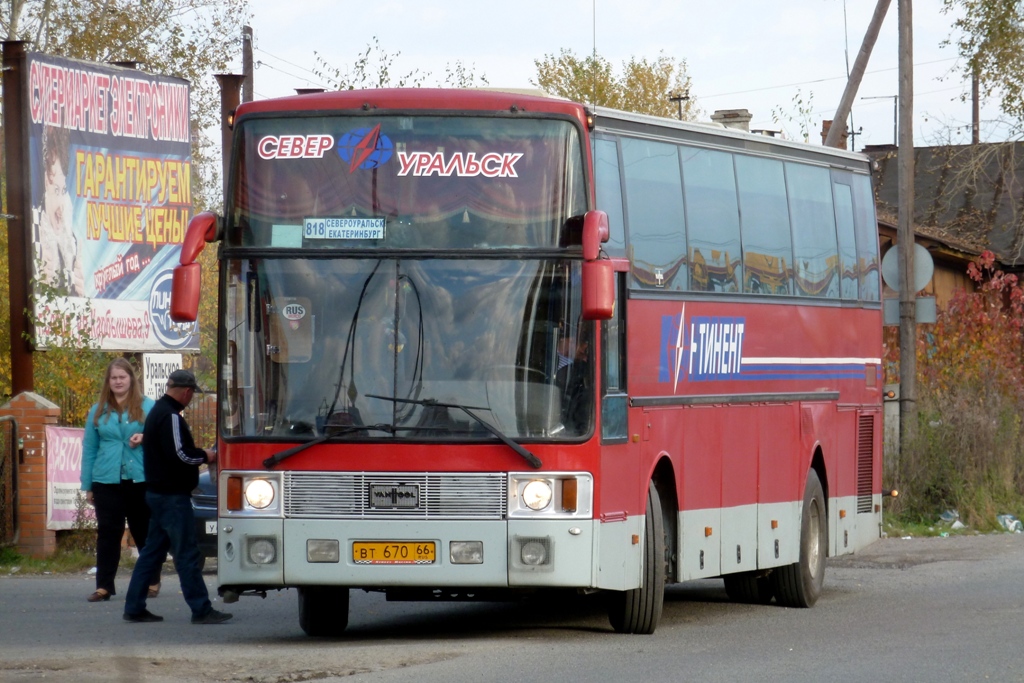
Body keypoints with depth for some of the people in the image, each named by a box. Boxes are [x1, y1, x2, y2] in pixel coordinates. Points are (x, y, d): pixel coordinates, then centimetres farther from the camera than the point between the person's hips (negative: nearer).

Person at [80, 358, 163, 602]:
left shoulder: (148, 407, 6)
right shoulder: (98, 411, 11)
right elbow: (89, 449, 13)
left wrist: (145, 438, -14)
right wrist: (87, 486, 9)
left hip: (141, 481, -1)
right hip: (107, 481, 1)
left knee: (145, 532, 6)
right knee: (107, 533, -3)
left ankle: (152, 582, 17)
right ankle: (104, 585, -1)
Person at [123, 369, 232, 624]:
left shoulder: (158, 412, 17)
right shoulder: (170, 417, -16)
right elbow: (179, 454, -23)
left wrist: (199, 454, 10)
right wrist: (204, 456, -7)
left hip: (157, 492, 10)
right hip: (172, 496, -10)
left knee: (152, 550, 13)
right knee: (187, 555, -8)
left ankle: (134, 608, 14)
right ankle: (201, 610, -7)